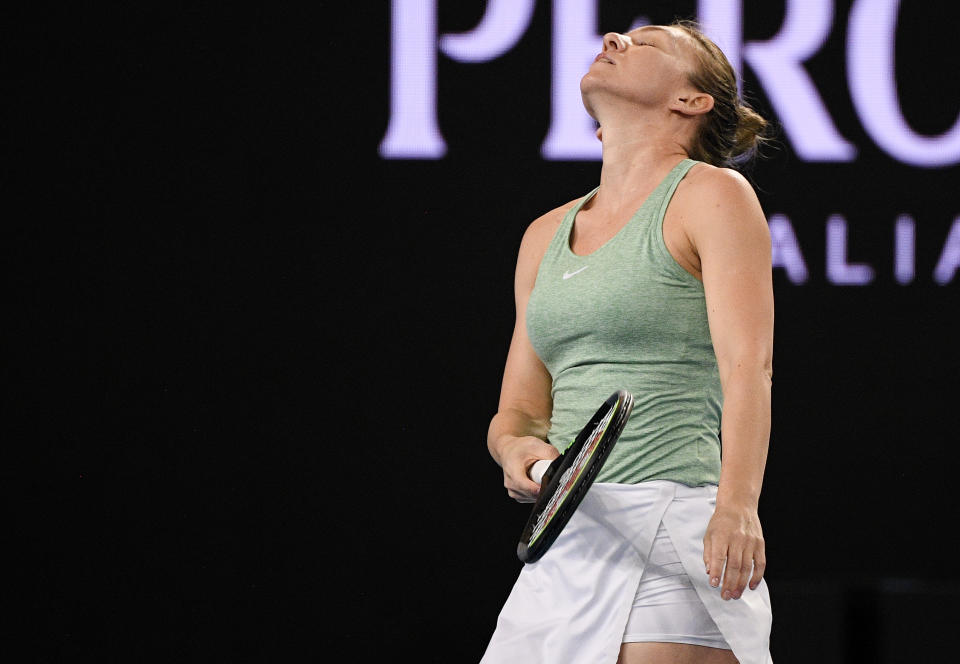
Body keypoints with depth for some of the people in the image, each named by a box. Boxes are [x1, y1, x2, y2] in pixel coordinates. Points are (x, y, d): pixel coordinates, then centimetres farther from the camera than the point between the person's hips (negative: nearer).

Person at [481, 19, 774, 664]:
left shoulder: (714, 194, 0)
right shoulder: (547, 235, 20)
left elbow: (748, 368, -13)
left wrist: (737, 507, -27)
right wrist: (517, 449, -1)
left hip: (669, 525, -6)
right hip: (565, 545, 7)